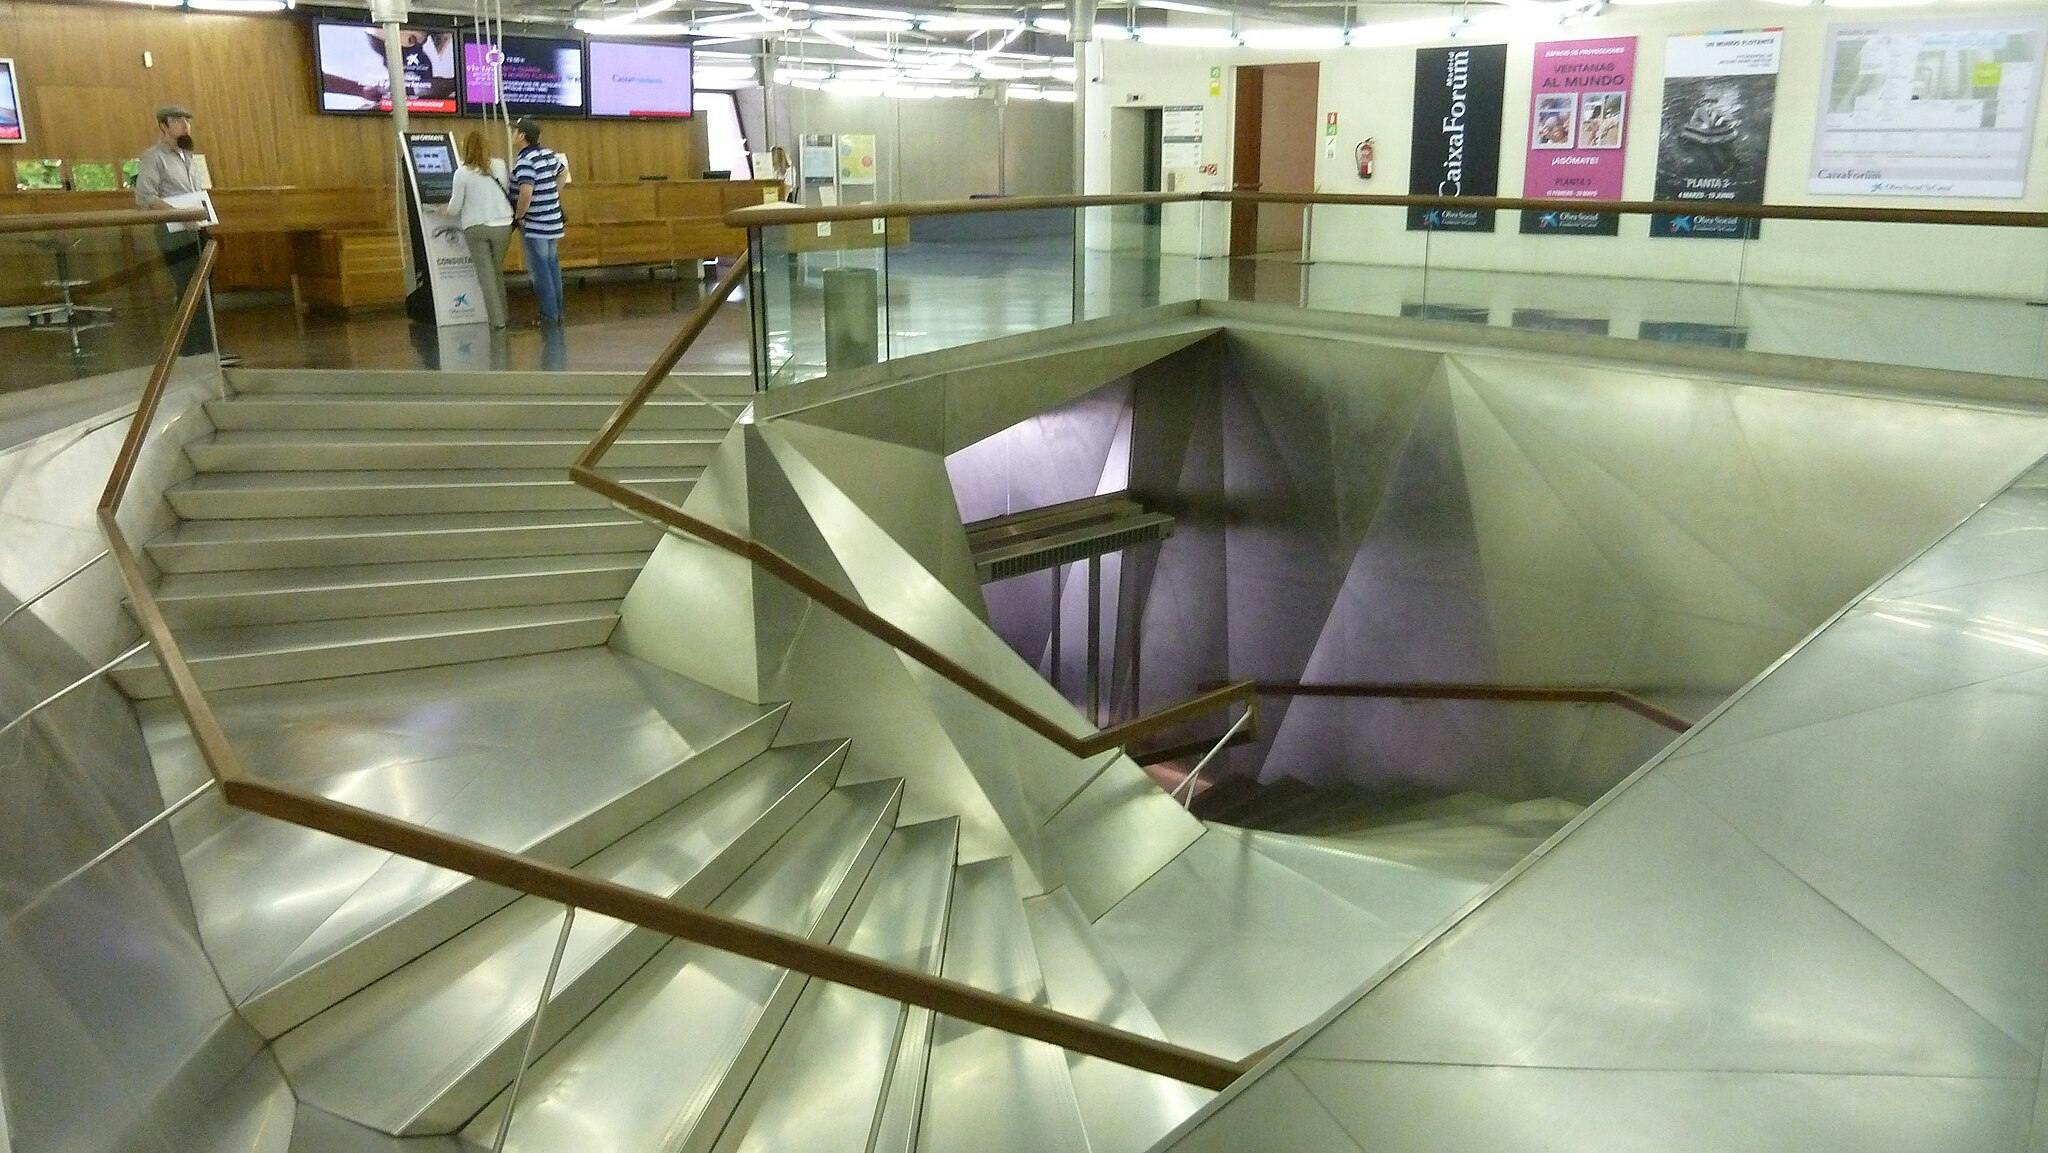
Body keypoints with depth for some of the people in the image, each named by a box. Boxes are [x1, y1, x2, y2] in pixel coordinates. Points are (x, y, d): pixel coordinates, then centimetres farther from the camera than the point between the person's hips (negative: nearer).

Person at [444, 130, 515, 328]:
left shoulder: (462, 173, -7)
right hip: (503, 226, 3)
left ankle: (497, 319, -4)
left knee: (486, 275, 1)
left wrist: (449, 209, 19)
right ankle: (501, 314, 17)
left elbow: (454, 208, -2)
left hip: (476, 228, -3)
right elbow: (511, 195, 3)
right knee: (498, 272, 15)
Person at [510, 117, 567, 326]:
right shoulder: (548, 155, 6)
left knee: (540, 271, -1)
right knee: (553, 267, 14)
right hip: (553, 222, 8)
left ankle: (549, 315, 2)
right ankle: (558, 313, 19)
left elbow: (526, 193, -29)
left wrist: (518, 216, -15)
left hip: (534, 226, -8)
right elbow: (561, 175, 23)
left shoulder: (525, 161, -19)